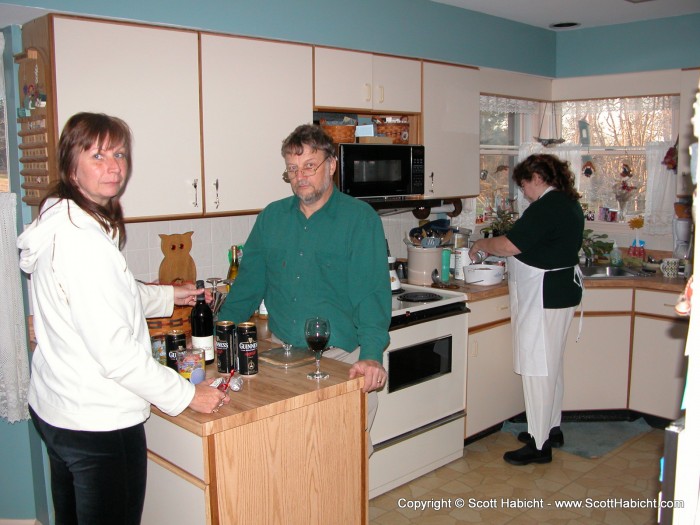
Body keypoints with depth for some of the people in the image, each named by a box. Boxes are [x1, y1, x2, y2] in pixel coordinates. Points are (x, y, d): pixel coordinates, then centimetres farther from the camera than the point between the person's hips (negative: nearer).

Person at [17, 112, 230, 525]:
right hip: (98, 422, -10)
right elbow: (114, 351, -26)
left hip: (56, 409, 10)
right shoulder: (84, 240, -25)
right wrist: (186, 394, -15)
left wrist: (168, 296, 27)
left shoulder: (59, 223, 5)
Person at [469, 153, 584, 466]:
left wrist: (480, 245, -5)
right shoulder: (568, 203, 12)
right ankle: (552, 429, 32)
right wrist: (505, 255, 18)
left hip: (544, 297, -11)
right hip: (562, 291, 11)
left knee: (537, 369, -3)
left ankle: (539, 445, 5)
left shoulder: (546, 207, -19)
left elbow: (509, 245, -23)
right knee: (551, 364, 19)